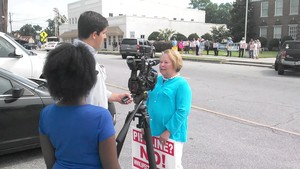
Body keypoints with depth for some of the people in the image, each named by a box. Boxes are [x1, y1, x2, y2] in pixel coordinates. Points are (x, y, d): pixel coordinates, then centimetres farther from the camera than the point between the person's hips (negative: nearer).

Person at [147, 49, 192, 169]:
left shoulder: (181, 84, -12)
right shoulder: (157, 80, 9)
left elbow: (183, 111, -18)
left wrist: (168, 131, -20)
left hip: (172, 134, -7)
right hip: (153, 131, 7)